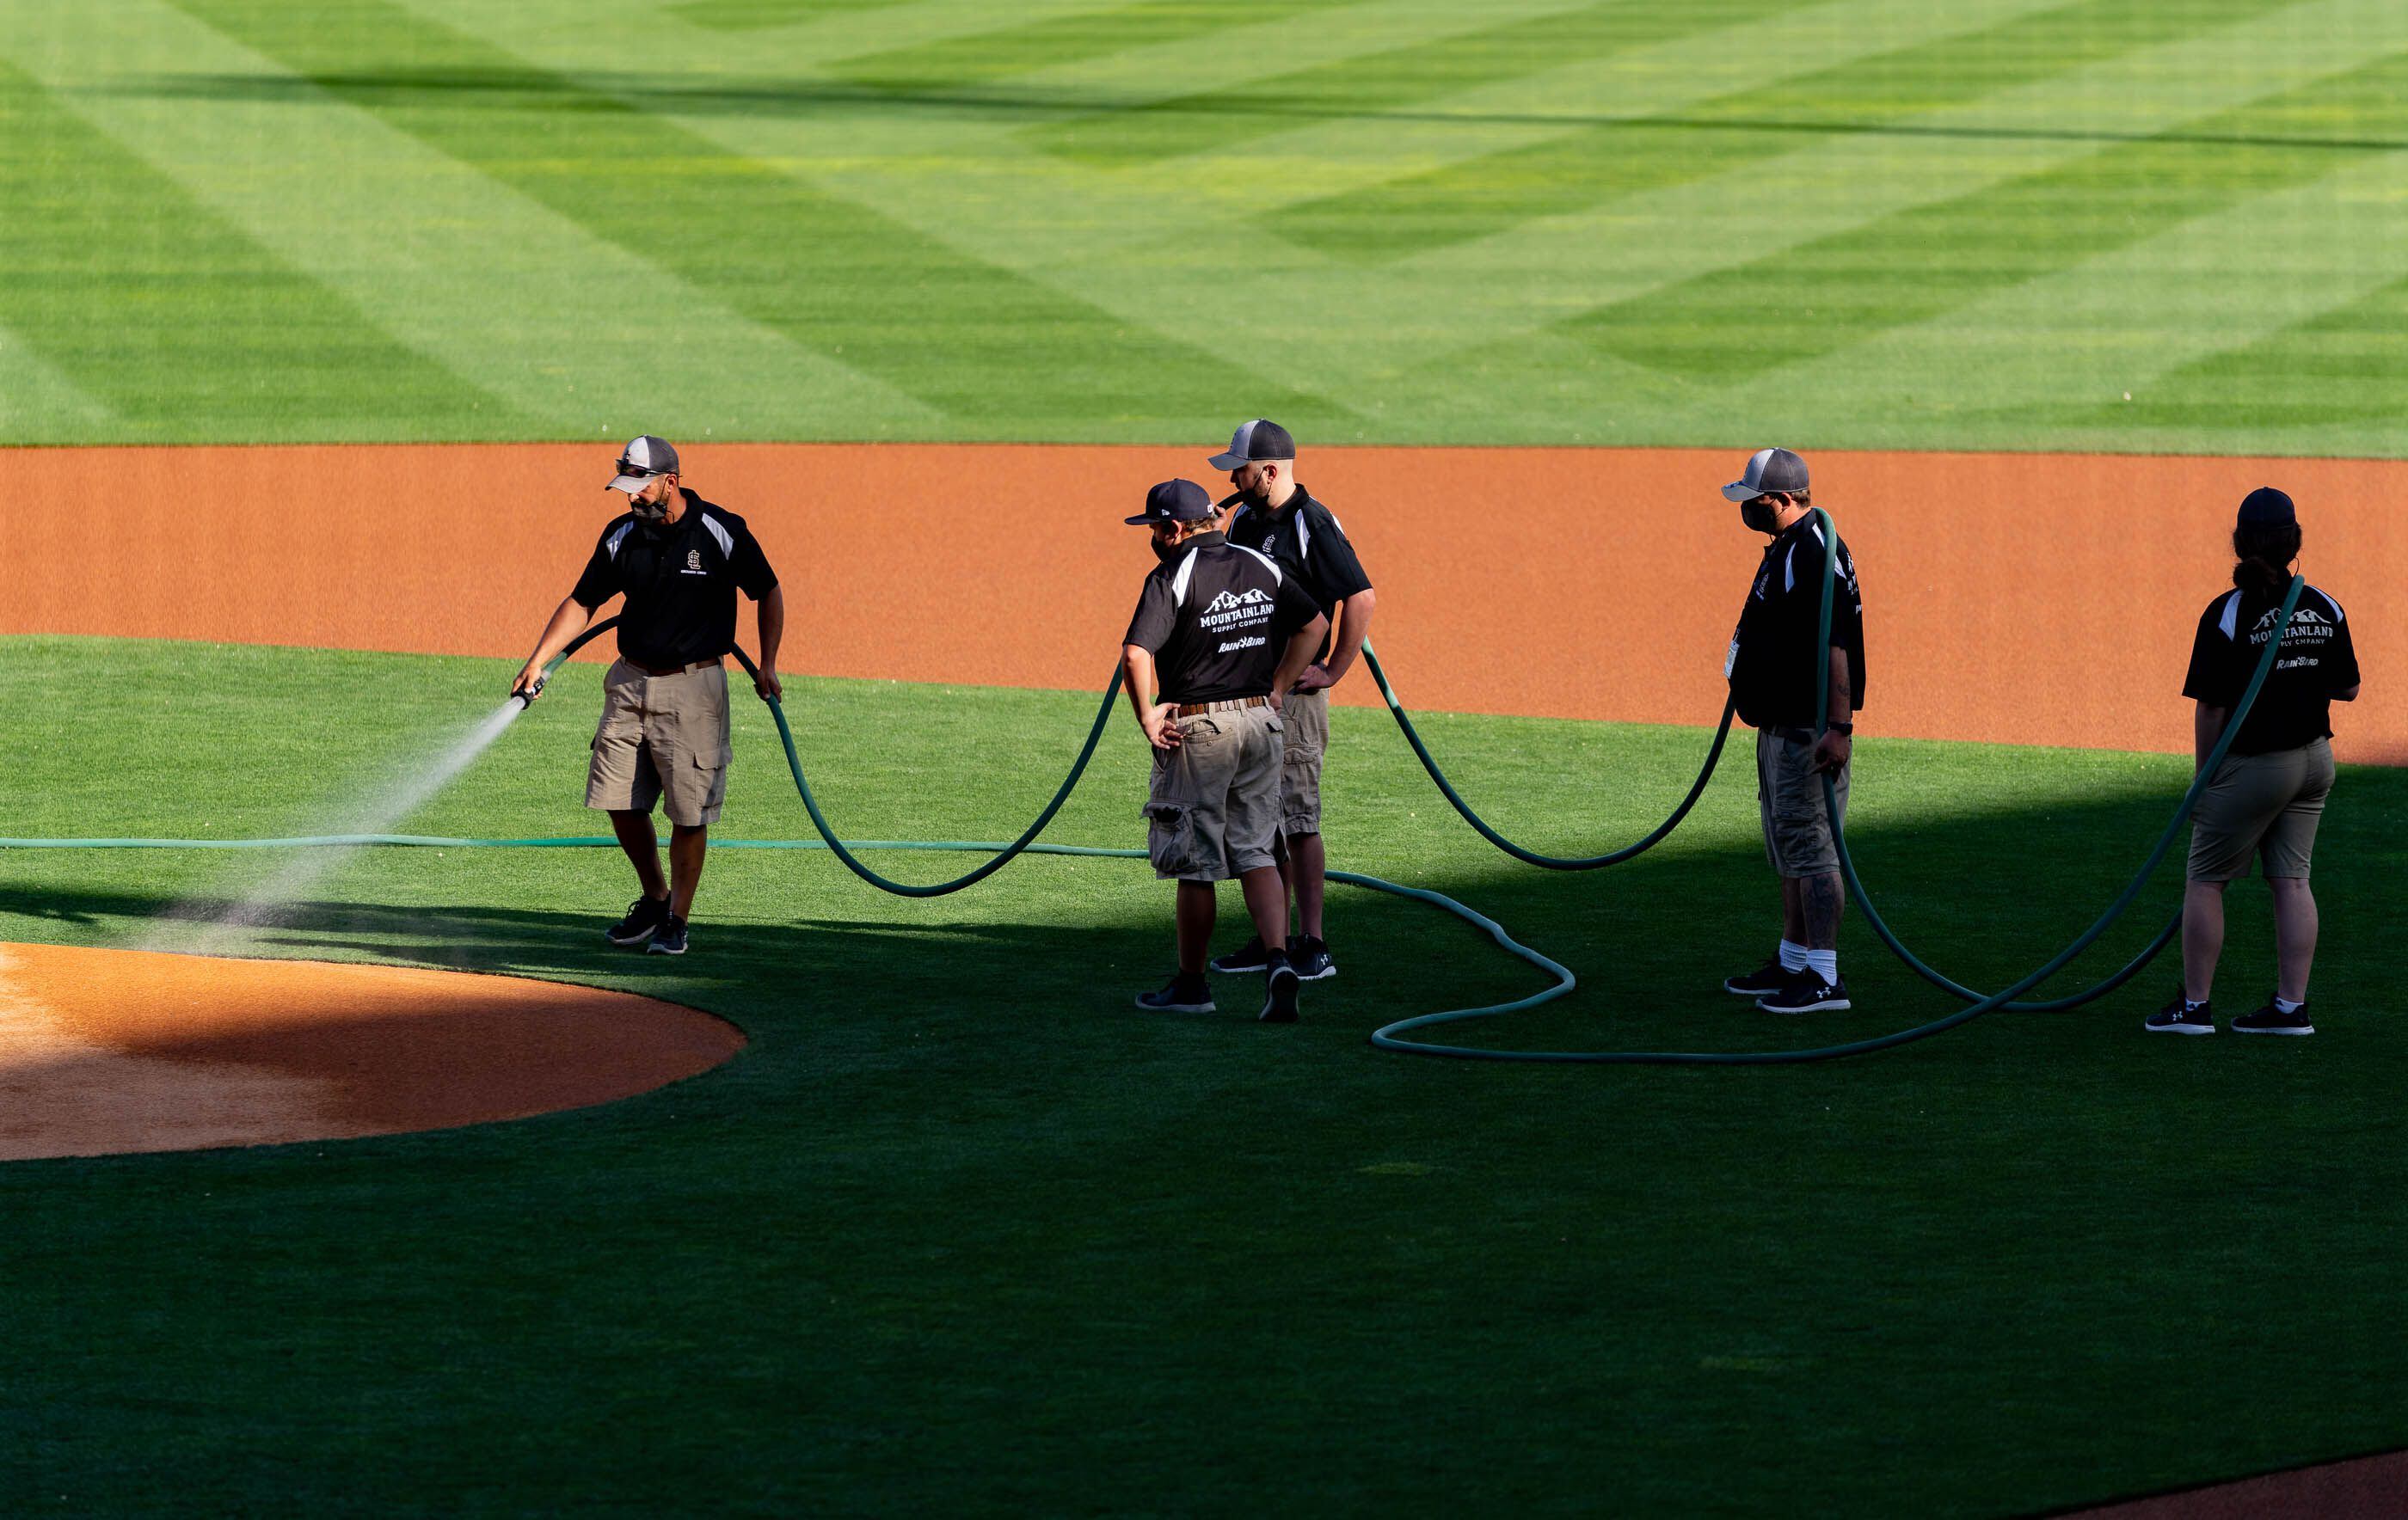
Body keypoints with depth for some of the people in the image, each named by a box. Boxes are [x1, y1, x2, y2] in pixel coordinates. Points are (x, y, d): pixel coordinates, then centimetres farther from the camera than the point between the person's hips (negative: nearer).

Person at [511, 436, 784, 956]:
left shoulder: (723, 533, -10)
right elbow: (582, 602, 7)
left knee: (689, 811, -5)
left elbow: (768, 594, 2)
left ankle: (678, 919, 6)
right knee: (619, 800, 5)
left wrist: (767, 667, -3)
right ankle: (654, 899, 25)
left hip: (694, 686, -5)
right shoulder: (622, 536, 2)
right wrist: (539, 659, -4)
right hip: (630, 682, 5)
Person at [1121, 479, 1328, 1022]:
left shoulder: (1172, 578, -13)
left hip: (1198, 730, -6)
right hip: (1261, 722, 6)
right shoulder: (1261, 567, 8)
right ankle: (1278, 959, -12)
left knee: (1196, 864, 4)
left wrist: (1147, 717, -12)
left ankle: (1191, 985, 13)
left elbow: (1136, 654, -25)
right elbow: (1315, 623, 17)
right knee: (1257, 853, 8)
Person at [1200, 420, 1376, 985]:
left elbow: (1362, 598, -18)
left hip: (1294, 689, -9)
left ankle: (1312, 947, -11)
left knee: (1297, 820, -11)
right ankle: (1271, 939, 16)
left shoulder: (1312, 525, -14)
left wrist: (1334, 670, -15)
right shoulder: (1244, 520, 13)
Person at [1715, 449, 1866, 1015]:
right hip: (1778, 727, 11)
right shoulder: (1784, 549, 13)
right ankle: (1793, 963, 26)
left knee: (1809, 847, -11)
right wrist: (1751, 695, 29)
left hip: (1809, 730, -11)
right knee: (1788, 849, 17)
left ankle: (1824, 978, -11)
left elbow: (1836, 646, -26)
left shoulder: (1816, 554, -20)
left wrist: (1839, 726, -32)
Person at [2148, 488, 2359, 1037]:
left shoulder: (2228, 613, -15)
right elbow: (2348, 689, 10)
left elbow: (2211, 708, -14)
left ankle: (2194, 1006, 6)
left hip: (2253, 763, -5)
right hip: (2314, 760, 5)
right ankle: (2291, 1007, 6)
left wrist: (2205, 776, -4)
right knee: (2291, 879, 9)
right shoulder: (2326, 609, 1)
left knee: (2206, 879, 5)